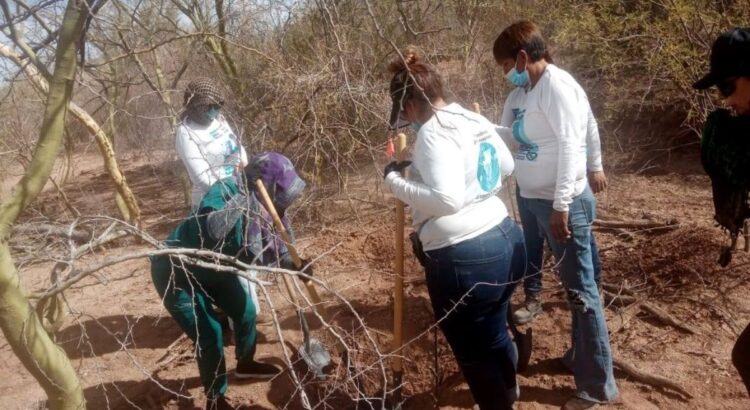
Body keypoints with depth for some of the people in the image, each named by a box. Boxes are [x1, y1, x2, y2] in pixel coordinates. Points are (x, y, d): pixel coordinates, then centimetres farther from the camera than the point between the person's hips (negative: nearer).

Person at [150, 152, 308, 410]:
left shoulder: (260, 209, -10)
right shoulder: (225, 191, -31)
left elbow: (262, 256, -1)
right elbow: (211, 230, -51)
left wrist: (292, 265, -15)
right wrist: (243, 198, -46)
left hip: (211, 269, 8)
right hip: (174, 272, -8)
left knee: (246, 311, 15)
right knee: (209, 334, -7)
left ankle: (245, 364, 45)